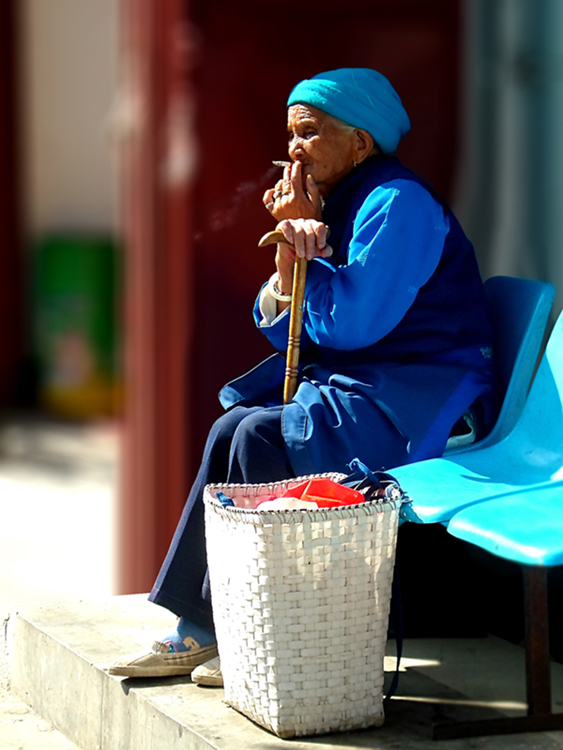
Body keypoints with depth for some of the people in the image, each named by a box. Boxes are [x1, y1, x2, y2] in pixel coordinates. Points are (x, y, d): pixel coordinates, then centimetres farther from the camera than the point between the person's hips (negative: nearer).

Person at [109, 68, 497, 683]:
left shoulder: (398, 204, -14)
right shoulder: (337, 206, 15)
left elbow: (349, 322, -23)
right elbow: (286, 329, 12)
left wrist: (310, 241, -11)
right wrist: (289, 256, -4)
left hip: (416, 404, -9)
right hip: (358, 389, 10)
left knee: (263, 438, -24)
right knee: (232, 429, -5)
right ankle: (199, 630, -4)